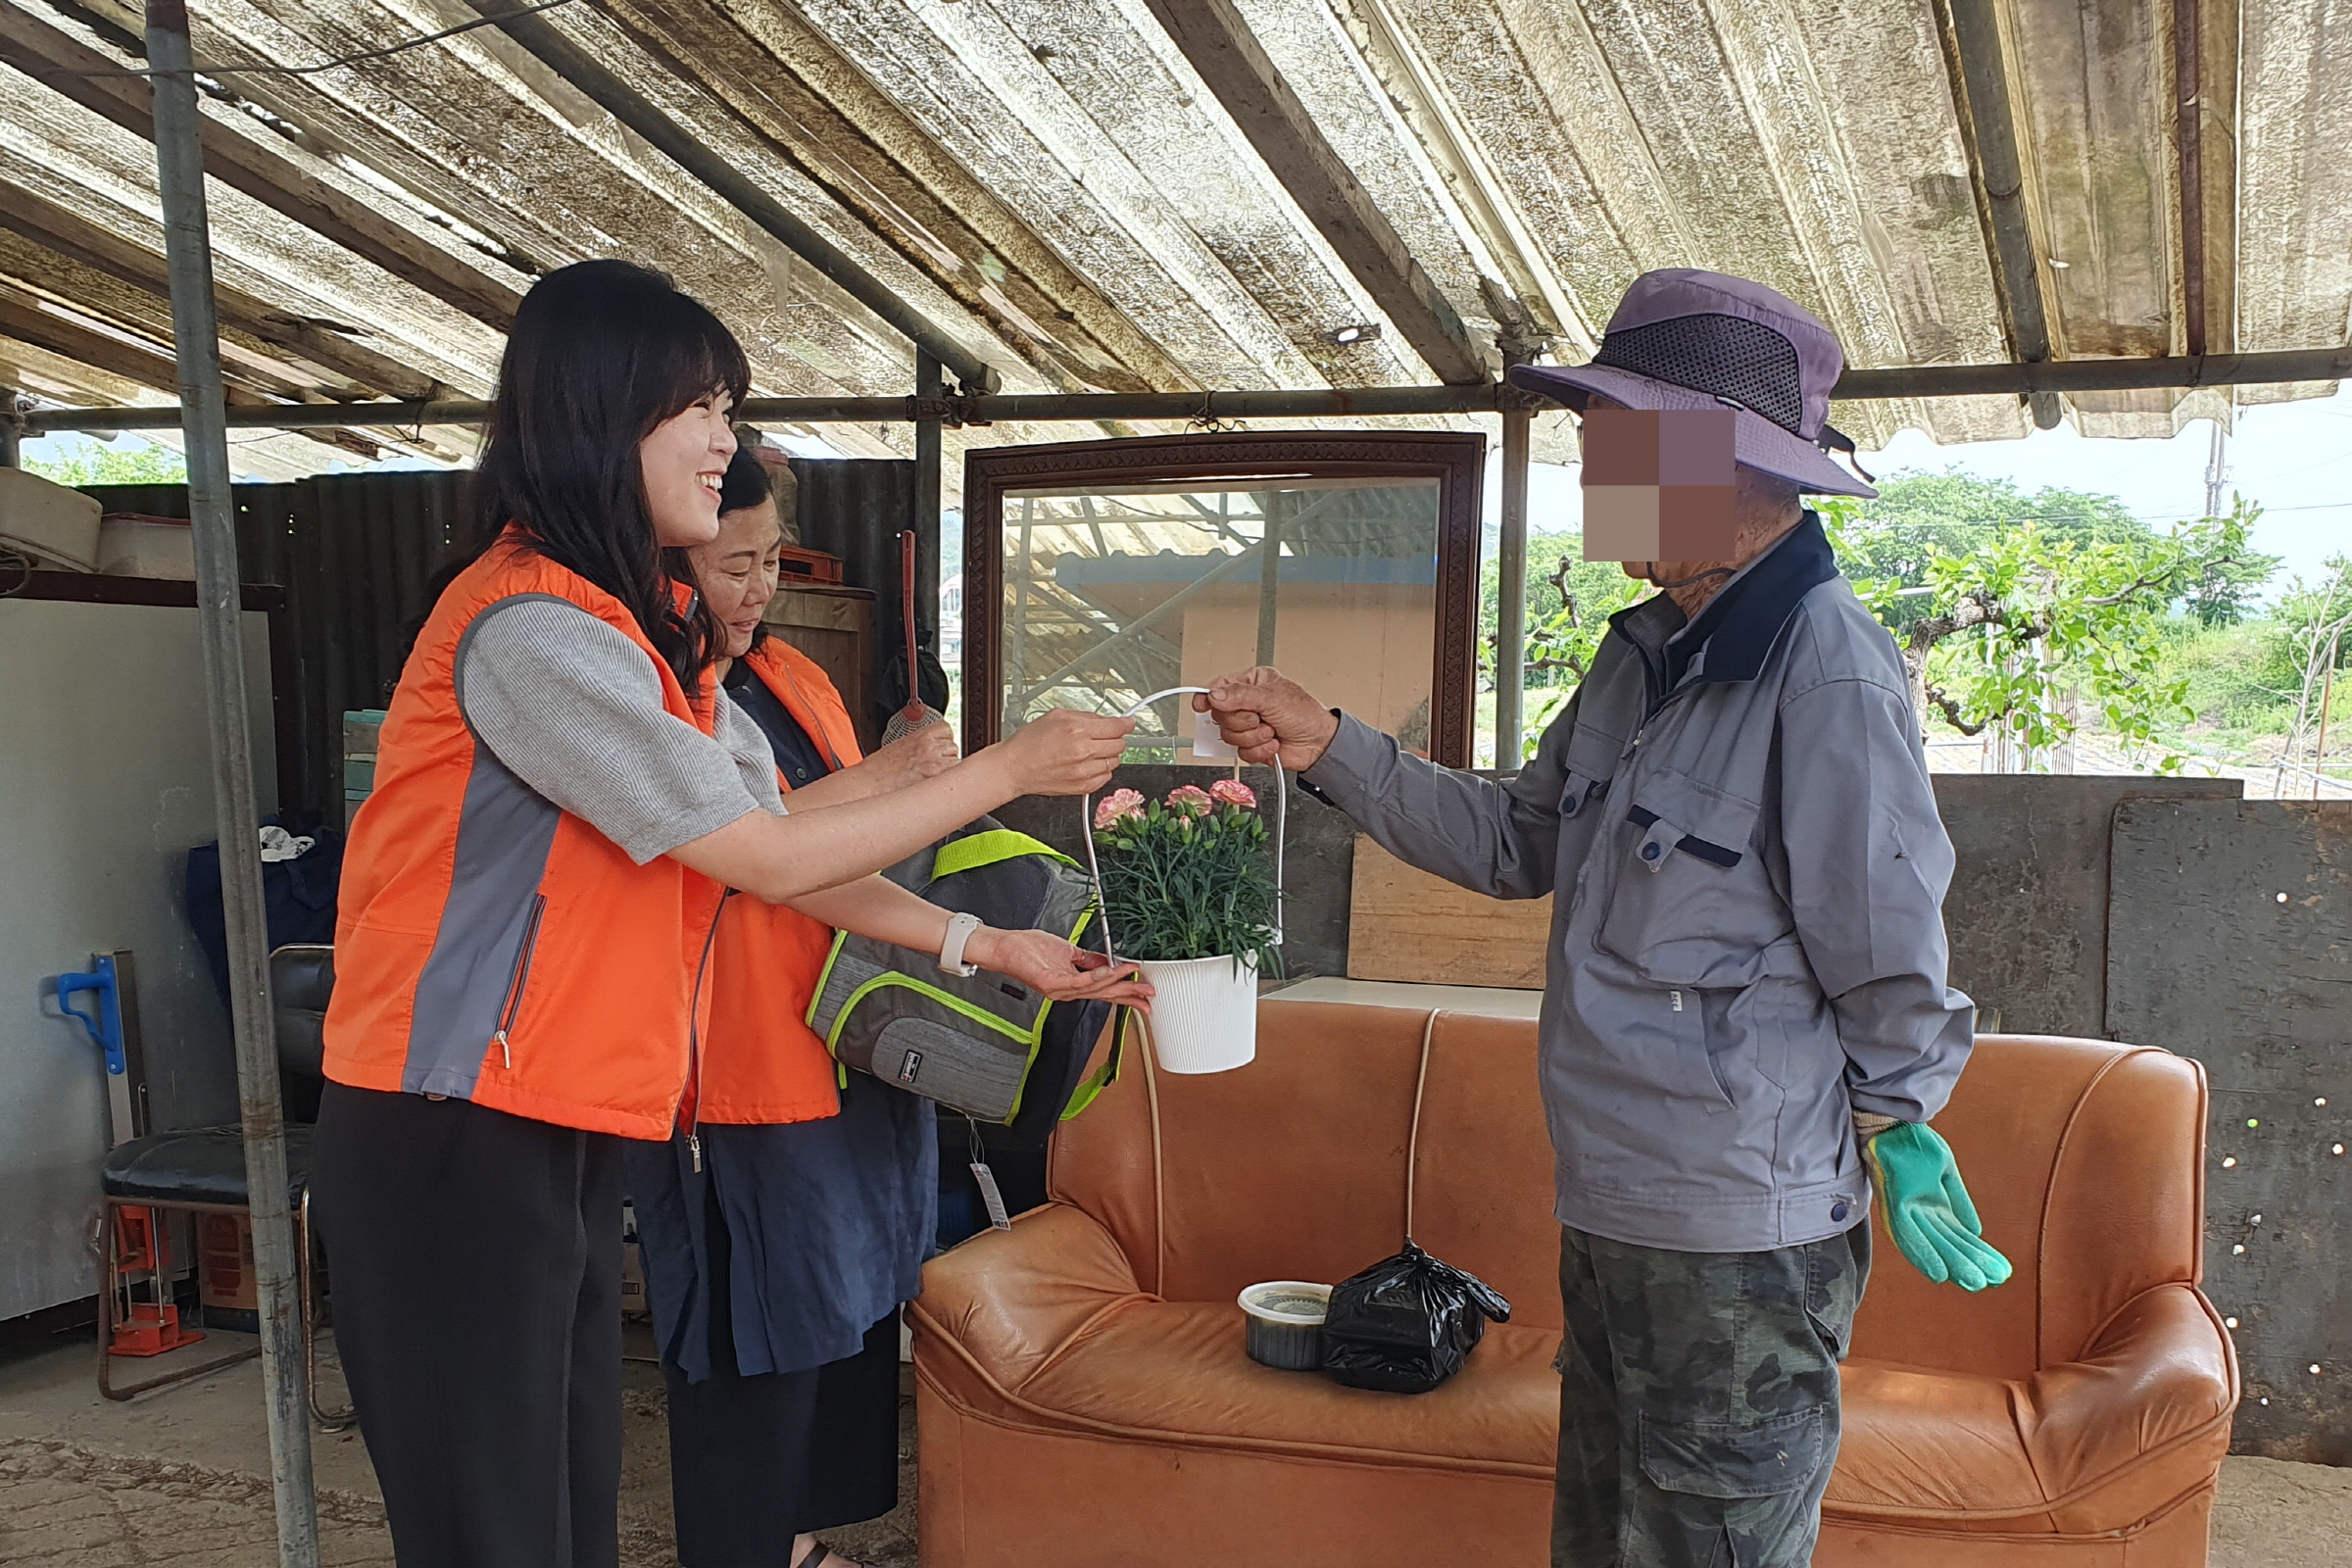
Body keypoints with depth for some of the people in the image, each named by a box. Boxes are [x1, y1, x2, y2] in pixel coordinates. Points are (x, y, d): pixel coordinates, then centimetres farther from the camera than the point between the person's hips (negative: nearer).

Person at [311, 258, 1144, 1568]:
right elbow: (772, 861, -16)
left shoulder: (655, 627, 11)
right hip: (454, 1143, -9)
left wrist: (992, 948, 6)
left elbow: (784, 841, 10)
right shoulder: (535, 626, -20)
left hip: (569, 1131, 9)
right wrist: (1008, 770, -9)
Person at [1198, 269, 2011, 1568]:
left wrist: (1890, 1137, -1)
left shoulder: (1830, 680, -22)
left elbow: (1894, 982, -16)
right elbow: (1520, 842, 14)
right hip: (1608, 1216, 9)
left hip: (1741, 1242, -9)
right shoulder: (1647, 649, 7)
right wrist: (1328, 749, 6)